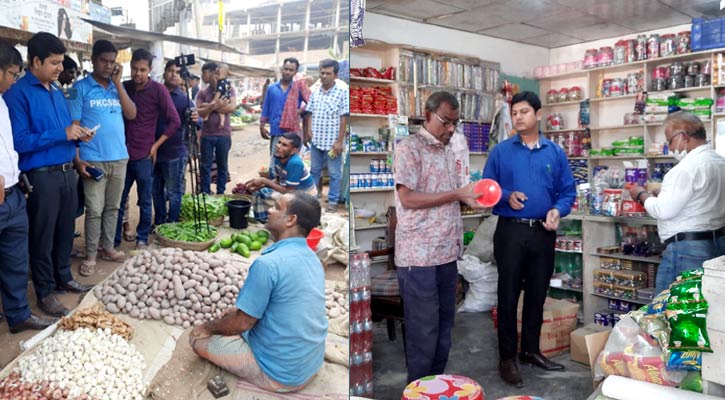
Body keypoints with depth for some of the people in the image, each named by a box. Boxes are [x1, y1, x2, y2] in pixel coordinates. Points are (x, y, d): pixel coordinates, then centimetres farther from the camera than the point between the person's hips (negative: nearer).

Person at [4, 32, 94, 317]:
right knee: (42, 236, 5)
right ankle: (45, 292, 18)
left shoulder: (57, 91, 13)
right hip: (41, 176, -7)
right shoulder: (18, 94, -12)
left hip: (67, 172, 7)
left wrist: (78, 134, 0)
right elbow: (19, 141, -19)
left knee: (65, 230, 18)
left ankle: (63, 277, 34)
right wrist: (63, 134, -21)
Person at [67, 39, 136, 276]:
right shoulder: (81, 88, -2)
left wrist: (118, 83, -5)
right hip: (94, 160, -4)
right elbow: (73, 126, -5)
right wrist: (77, 159, -13)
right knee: (94, 210, -2)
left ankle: (108, 248, 24)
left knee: (113, 207, 12)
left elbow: (131, 114, -2)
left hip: (119, 158, 4)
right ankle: (90, 256, 8)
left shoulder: (117, 87, 11)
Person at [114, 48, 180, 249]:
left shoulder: (158, 90, -7)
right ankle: (114, 238, 22)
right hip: (123, 153, 4)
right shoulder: (124, 87, 5)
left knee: (145, 201, 7)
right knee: (118, 200, 10)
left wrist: (156, 145, -7)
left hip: (144, 155, -4)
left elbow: (174, 121, -6)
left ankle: (142, 239, 21)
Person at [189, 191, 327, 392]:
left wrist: (208, 327, 2)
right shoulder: (313, 259, 1)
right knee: (237, 317, 25)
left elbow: (243, 323, -16)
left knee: (198, 337, 4)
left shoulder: (268, 263, -26)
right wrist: (240, 310, 17)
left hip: (279, 374, -8)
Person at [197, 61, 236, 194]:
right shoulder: (202, 92, 6)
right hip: (207, 134, 2)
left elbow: (232, 107, -13)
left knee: (223, 166, 8)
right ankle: (205, 194, 12)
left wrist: (210, 106, -10)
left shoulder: (228, 89, 2)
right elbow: (201, 113, -4)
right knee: (206, 166, 4)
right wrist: (216, 106, -19)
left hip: (224, 134, -1)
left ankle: (220, 193, 18)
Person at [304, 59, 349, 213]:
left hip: (332, 141, -5)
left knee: (334, 174, 5)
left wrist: (339, 141, -14)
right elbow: (310, 113, 14)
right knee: (314, 170, 17)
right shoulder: (315, 93, 6)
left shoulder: (343, 92, -10)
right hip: (316, 140, 5)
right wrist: (309, 130, -1)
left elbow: (344, 118, -11)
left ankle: (333, 201, 17)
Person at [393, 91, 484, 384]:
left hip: (447, 251, 8)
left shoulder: (448, 152, 17)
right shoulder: (409, 148, -8)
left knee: (444, 323, 14)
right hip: (419, 254, -8)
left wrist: (470, 199, 2)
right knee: (423, 328, 1)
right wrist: (457, 194, -17)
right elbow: (407, 197, -17)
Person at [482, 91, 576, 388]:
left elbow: (568, 191, 6)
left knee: (537, 294, 13)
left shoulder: (555, 152, 7)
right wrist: (507, 196, -19)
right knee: (508, 295, 3)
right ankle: (507, 357, 15)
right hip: (510, 231, -2)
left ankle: (531, 350, 30)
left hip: (543, 233, 3)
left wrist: (557, 210, -13)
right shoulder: (501, 151, 1)